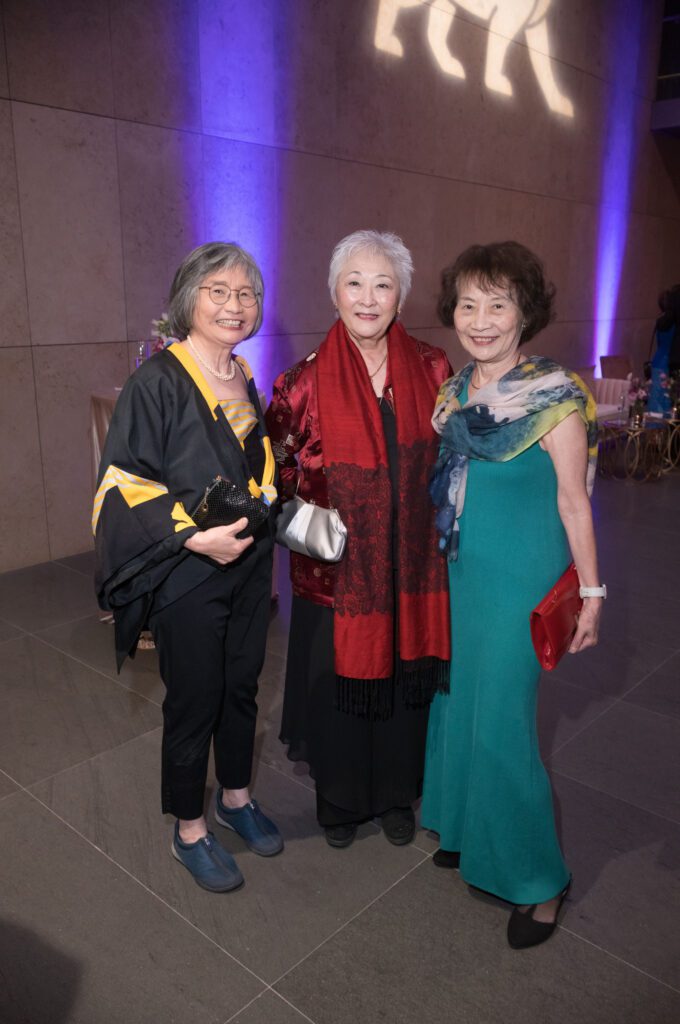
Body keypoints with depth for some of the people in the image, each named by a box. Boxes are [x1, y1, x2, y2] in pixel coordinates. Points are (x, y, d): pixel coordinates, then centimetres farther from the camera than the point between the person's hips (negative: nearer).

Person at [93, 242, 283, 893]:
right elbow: (124, 482, -17)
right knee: (194, 700, 7)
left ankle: (235, 797, 41)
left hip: (247, 565, 6)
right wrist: (194, 535, -26)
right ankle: (189, 832, 29)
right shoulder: (157, 382, -14)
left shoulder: (244, 380, 7)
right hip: (185, 575, -6)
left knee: (240, 686, 18)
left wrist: (265, 502, 5)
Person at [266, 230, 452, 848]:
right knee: (340, 683, 12)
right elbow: (273, 461, 3)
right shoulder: (308, 381, -8)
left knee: (404, 677, 15)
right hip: (337, 569, -2)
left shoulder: (432, 369, -2)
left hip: (411, 564, 2)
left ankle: (396, 792, 41)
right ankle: (340, 800, 38)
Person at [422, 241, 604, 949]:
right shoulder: (455, 392, 5)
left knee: (500, 724, -2)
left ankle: (539, 880, 21)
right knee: (457, 702, 17)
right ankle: (468, 830, 41)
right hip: (459, 572, 7)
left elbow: (573, 500, -10)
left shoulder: (554, 397, -13)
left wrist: (590, 592, -8)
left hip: (520, 579, -6)